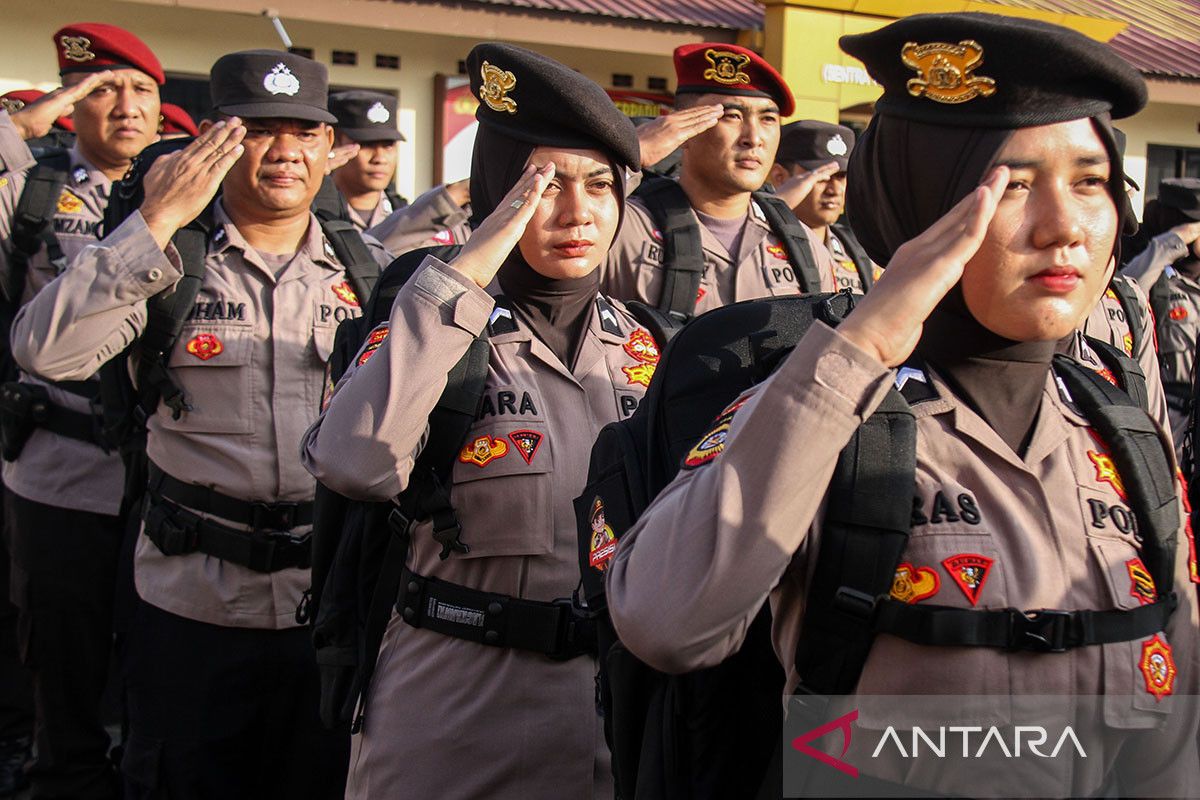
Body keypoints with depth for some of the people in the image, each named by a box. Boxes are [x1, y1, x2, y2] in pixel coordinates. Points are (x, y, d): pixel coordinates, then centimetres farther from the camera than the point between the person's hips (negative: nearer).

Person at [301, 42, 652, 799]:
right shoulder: (440, 324, -10)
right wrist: (465, 274, -28)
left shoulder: (639, 345, 3)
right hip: (458, 717, -4)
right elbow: (354, 463, -30)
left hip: (614, 712, 4)